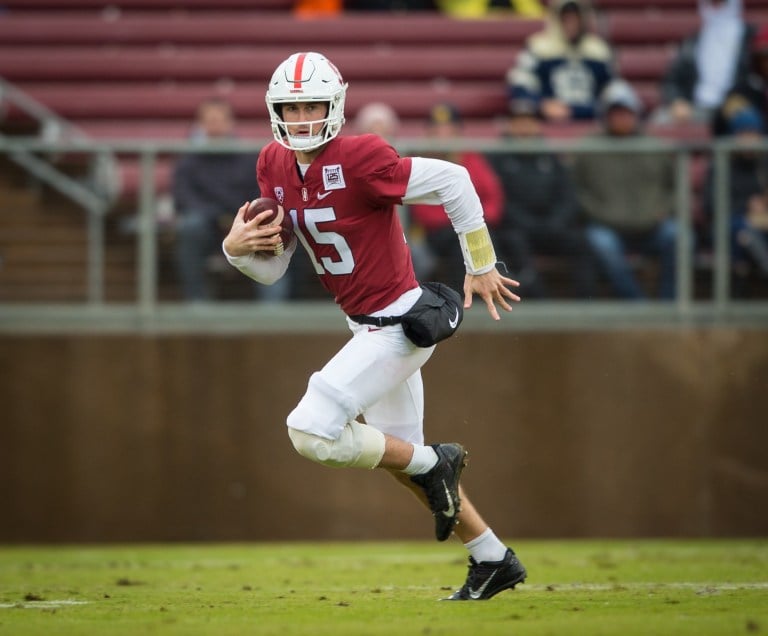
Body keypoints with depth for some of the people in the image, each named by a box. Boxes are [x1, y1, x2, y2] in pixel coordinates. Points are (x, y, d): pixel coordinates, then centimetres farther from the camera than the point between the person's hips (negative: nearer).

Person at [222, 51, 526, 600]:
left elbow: (452, 180, -17)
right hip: (370, 327, 9)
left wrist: (481, 266, -9)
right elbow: (272, 269, 7)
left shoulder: (359, 159, -23)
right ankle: (494, 559, 34)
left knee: (312, 432, -16)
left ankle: (434, 463, 5)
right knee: (401, 453, 20)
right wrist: (237, 248, -15)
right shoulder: (275, 167, 1)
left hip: (399, 325, -9)